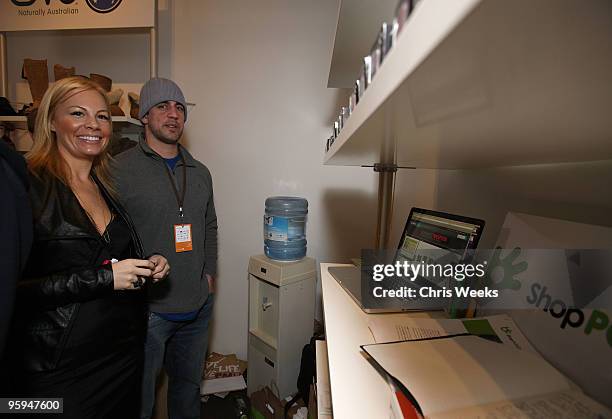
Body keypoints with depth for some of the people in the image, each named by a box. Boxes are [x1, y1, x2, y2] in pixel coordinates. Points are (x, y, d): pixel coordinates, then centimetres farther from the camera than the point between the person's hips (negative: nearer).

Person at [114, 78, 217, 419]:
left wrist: (209, 273, 8)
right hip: (146, 309, -5)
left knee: (189, 386, 24)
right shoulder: (120, 169, -9)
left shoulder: (200, 173, 8)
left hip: (198, 307, 5)